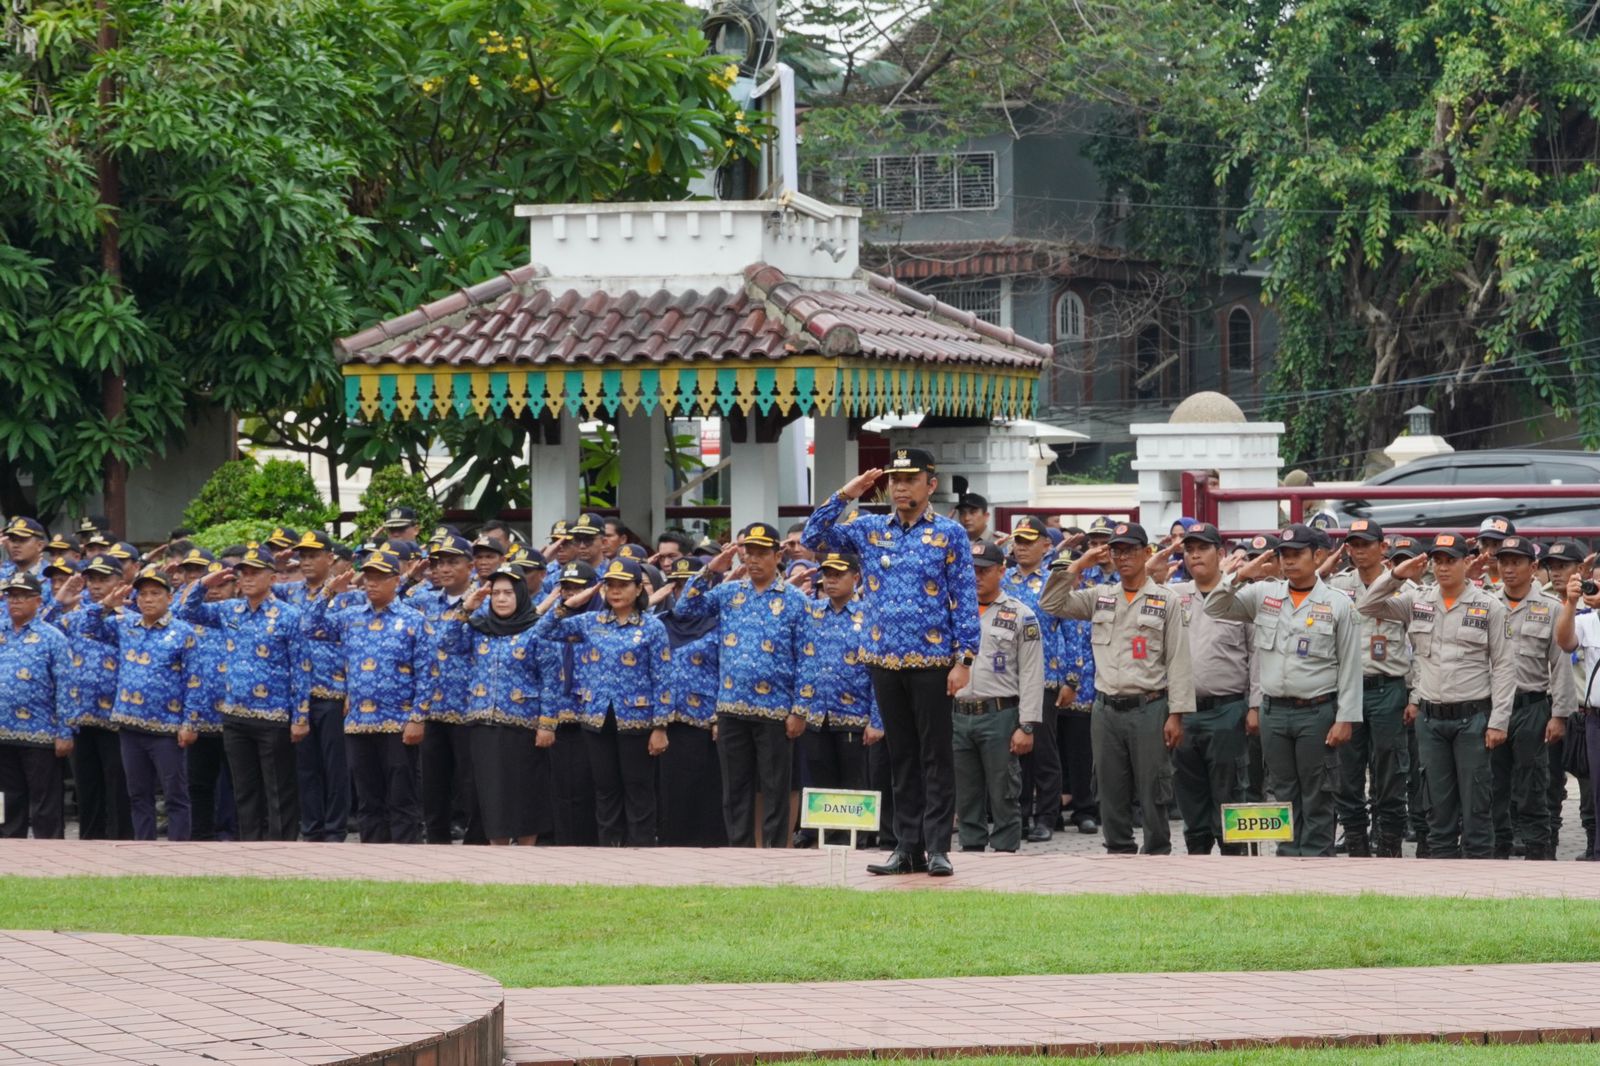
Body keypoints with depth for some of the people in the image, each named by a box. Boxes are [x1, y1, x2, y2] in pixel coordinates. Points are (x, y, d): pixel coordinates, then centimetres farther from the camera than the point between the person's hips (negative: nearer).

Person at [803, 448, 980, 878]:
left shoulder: (949, 534, -2)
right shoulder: (869, 530, 9)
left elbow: (965, 600, -4)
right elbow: (813, 538, 8)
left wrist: (964, 660, -10)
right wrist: (844, 496, -2)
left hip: (933, 661, -4)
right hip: (885, 660, 4)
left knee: (936, 756, -1)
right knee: (901, 757, 8)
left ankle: (937, 848, 0)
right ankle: (907, 847, 11)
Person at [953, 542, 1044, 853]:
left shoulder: (1020, 615, 0)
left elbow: (1032, 675, -4)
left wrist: (1027, 726, -11)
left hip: (999, 716, -4)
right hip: (958, 716, 4)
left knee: (1003, 796, -2)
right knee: (965, 796, 8)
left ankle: (1005, 853, 1)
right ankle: (971, 849, 14)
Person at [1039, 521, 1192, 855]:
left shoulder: (1166, 600, 1)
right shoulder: (1099, 598, 12)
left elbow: (1178, 661, -3)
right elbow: (1051, 604, 6)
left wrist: (1176, 714, -9)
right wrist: (1078, 566, 1)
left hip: (1148, 708, -4)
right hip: (1107, 710, 4)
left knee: (1153, 791, -2)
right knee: (1112, 793, 7)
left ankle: (1158, 854, 4)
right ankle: (1118, 853, 14)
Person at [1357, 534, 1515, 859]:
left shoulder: (1489, 607, -3)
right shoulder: (1417, 602, 7)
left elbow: (1503, 666, -3)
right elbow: (1366, 605, 6)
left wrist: (1498, 721, -9)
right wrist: (1397, 575, -8)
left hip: (1472, 718, -3)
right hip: (1430, 719, 3)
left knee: (1475, 805, 0)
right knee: (1438, 805, 8)